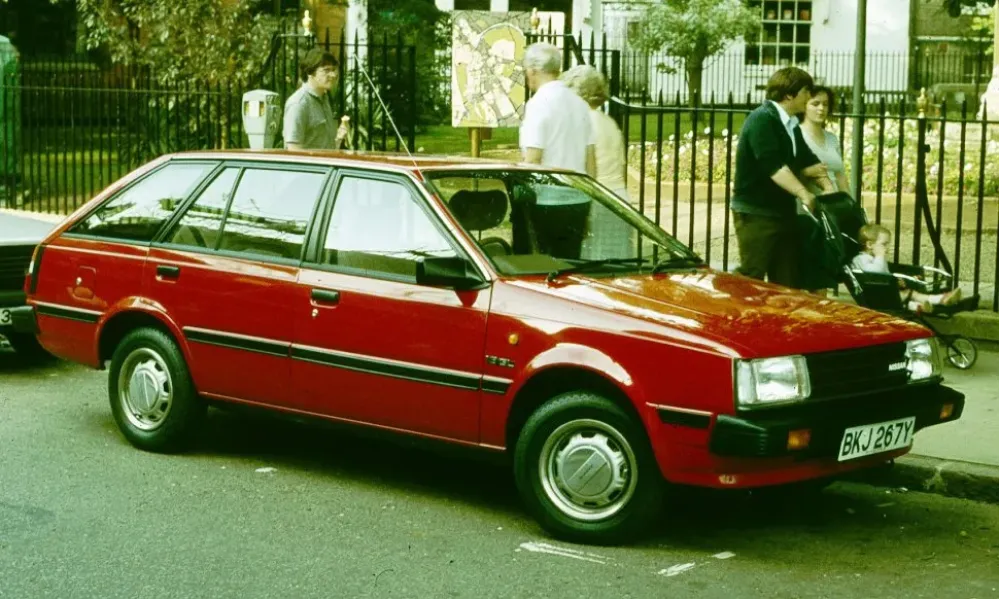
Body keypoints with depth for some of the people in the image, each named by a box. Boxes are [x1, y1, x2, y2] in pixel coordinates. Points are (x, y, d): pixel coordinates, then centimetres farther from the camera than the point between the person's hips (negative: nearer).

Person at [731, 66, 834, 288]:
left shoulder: (791, 126, 14)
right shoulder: (761, 120, -14)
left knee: (785, 280, 9)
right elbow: (773, 165, -24)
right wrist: (803, 193, -30)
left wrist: (828, 188, -4)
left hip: (783, 211, 9)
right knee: (751, 278, -9)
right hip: (756, 213, -9)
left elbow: (808, 161, 13)